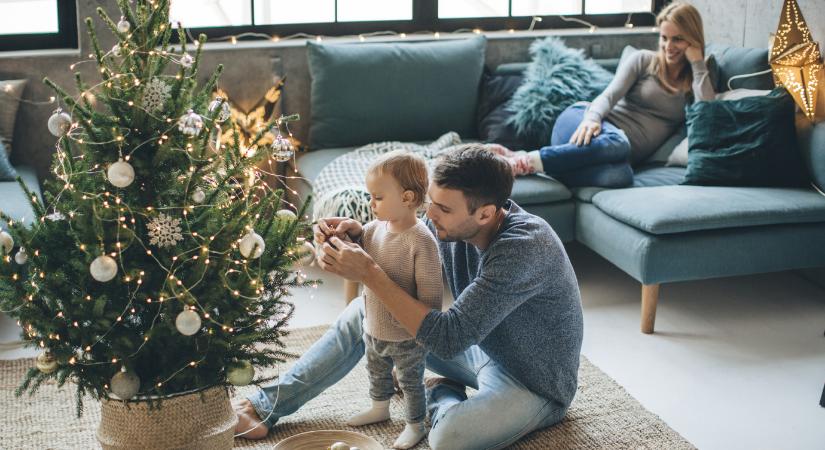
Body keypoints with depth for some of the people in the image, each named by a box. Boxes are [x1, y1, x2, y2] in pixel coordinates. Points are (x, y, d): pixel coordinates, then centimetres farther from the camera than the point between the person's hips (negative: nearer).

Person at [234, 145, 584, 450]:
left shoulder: (524, 247, -36)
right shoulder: (453, 221, -13)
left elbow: (447, 339, -37)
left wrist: (368, 273, -35)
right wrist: (359, 236, -19)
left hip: (534, 382, -7)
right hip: (481, 344, 7)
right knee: (365, 311, 4)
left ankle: (441, 394, 0)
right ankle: (266, 407, 8)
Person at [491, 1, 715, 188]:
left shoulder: (695, 80, 20)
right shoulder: (643, 60, 15)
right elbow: (610, 95, -1)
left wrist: (698, 62, 2)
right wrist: (592, 117, -24)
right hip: (593, 125, -1)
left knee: (619, 174, -42)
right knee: (617, 142, -42)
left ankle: (520, 162, -42)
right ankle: (525, 160, -40)